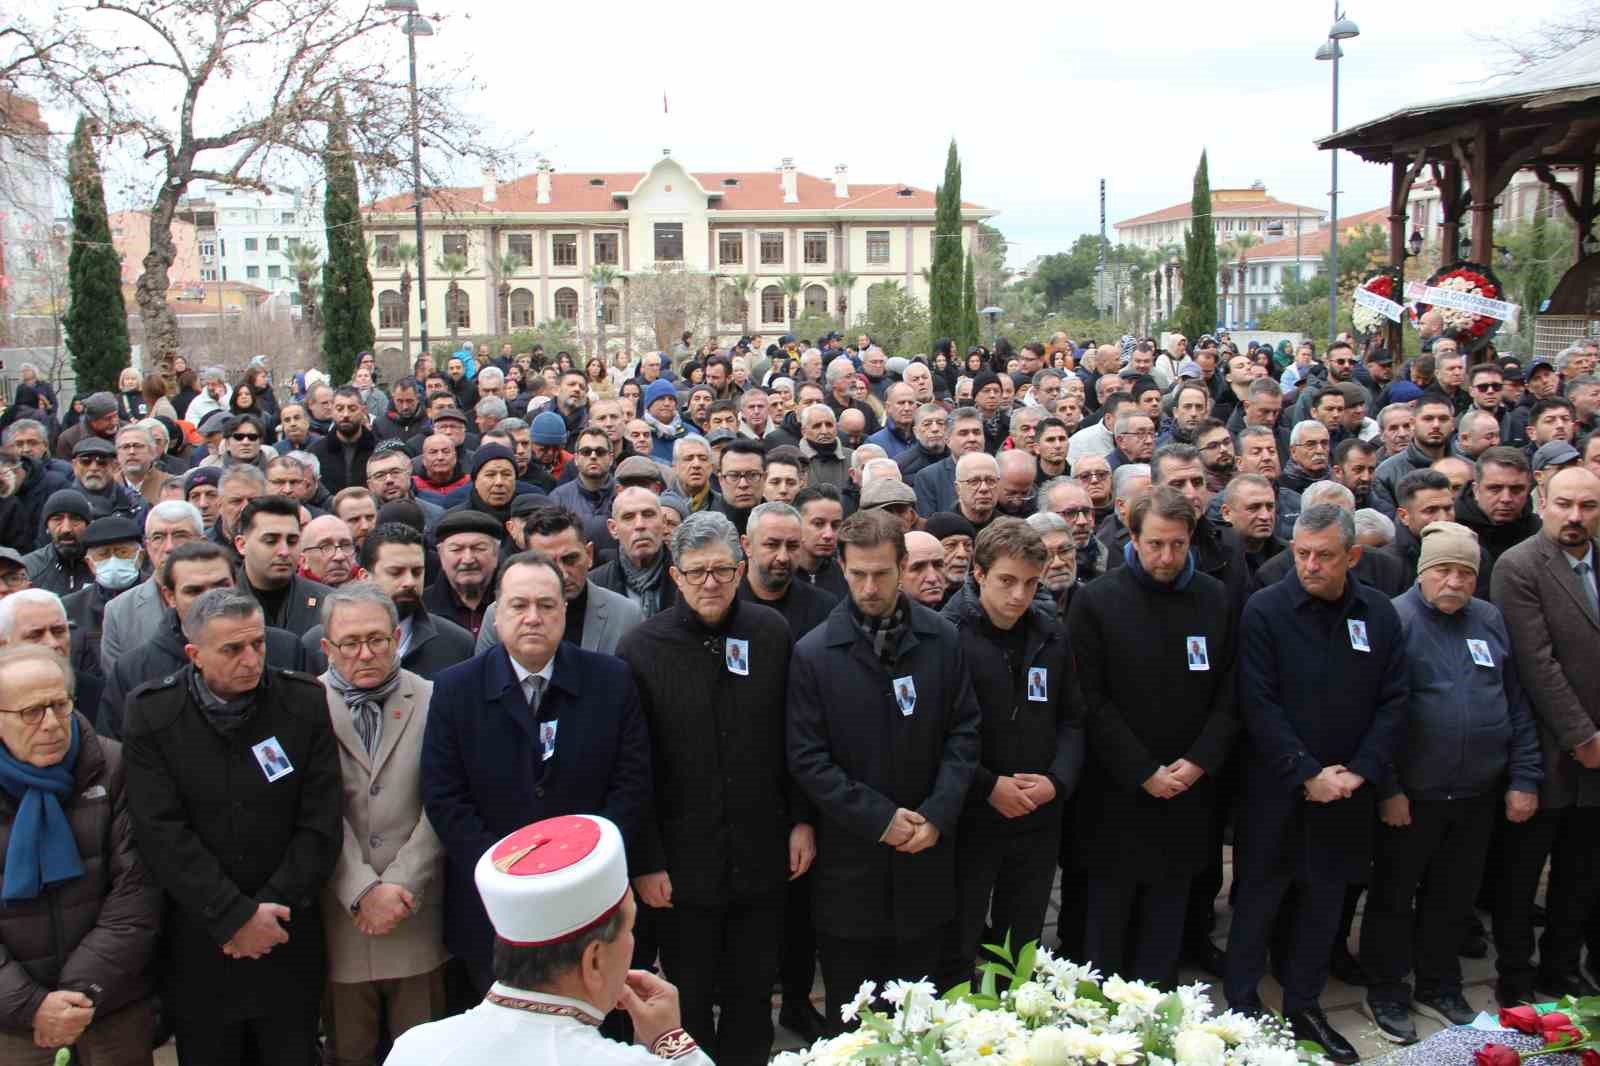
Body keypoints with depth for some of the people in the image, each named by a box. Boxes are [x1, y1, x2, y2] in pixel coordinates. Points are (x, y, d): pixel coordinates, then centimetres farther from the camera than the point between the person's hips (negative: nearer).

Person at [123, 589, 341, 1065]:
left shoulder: (305, 702, -5)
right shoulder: (150, 713, -6)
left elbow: (320, 824, -4)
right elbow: (163, 833, -11)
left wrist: (271, 908, -11)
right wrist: (236, 916, -15)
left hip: (288, 941, 0)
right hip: (197, 946, 0)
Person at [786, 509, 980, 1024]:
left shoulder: (944, 640, 0)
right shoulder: (813, 653, -7)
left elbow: (964, 731, 3)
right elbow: (807, 758, -7)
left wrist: (938, 814, -8)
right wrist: (880, 817, -12)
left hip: (926, 852, 2)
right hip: (850, 859, -1)